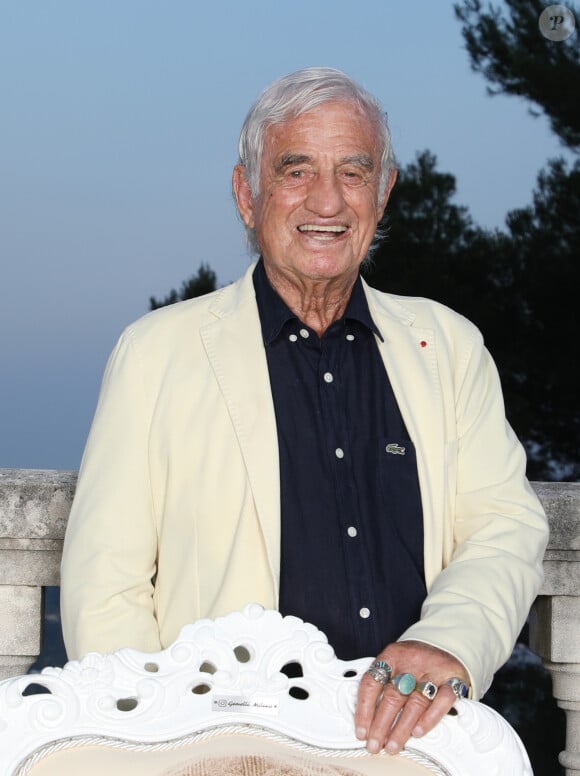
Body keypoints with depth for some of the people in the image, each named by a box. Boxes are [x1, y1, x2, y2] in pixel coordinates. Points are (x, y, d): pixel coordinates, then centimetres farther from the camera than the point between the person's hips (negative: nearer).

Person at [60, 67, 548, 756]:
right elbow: (104, 585, 3)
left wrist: (449, 645, -15)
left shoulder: (448, 345, 16)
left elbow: (507, 527, 7)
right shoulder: (156, 352, 7)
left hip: (418, 741, 3)